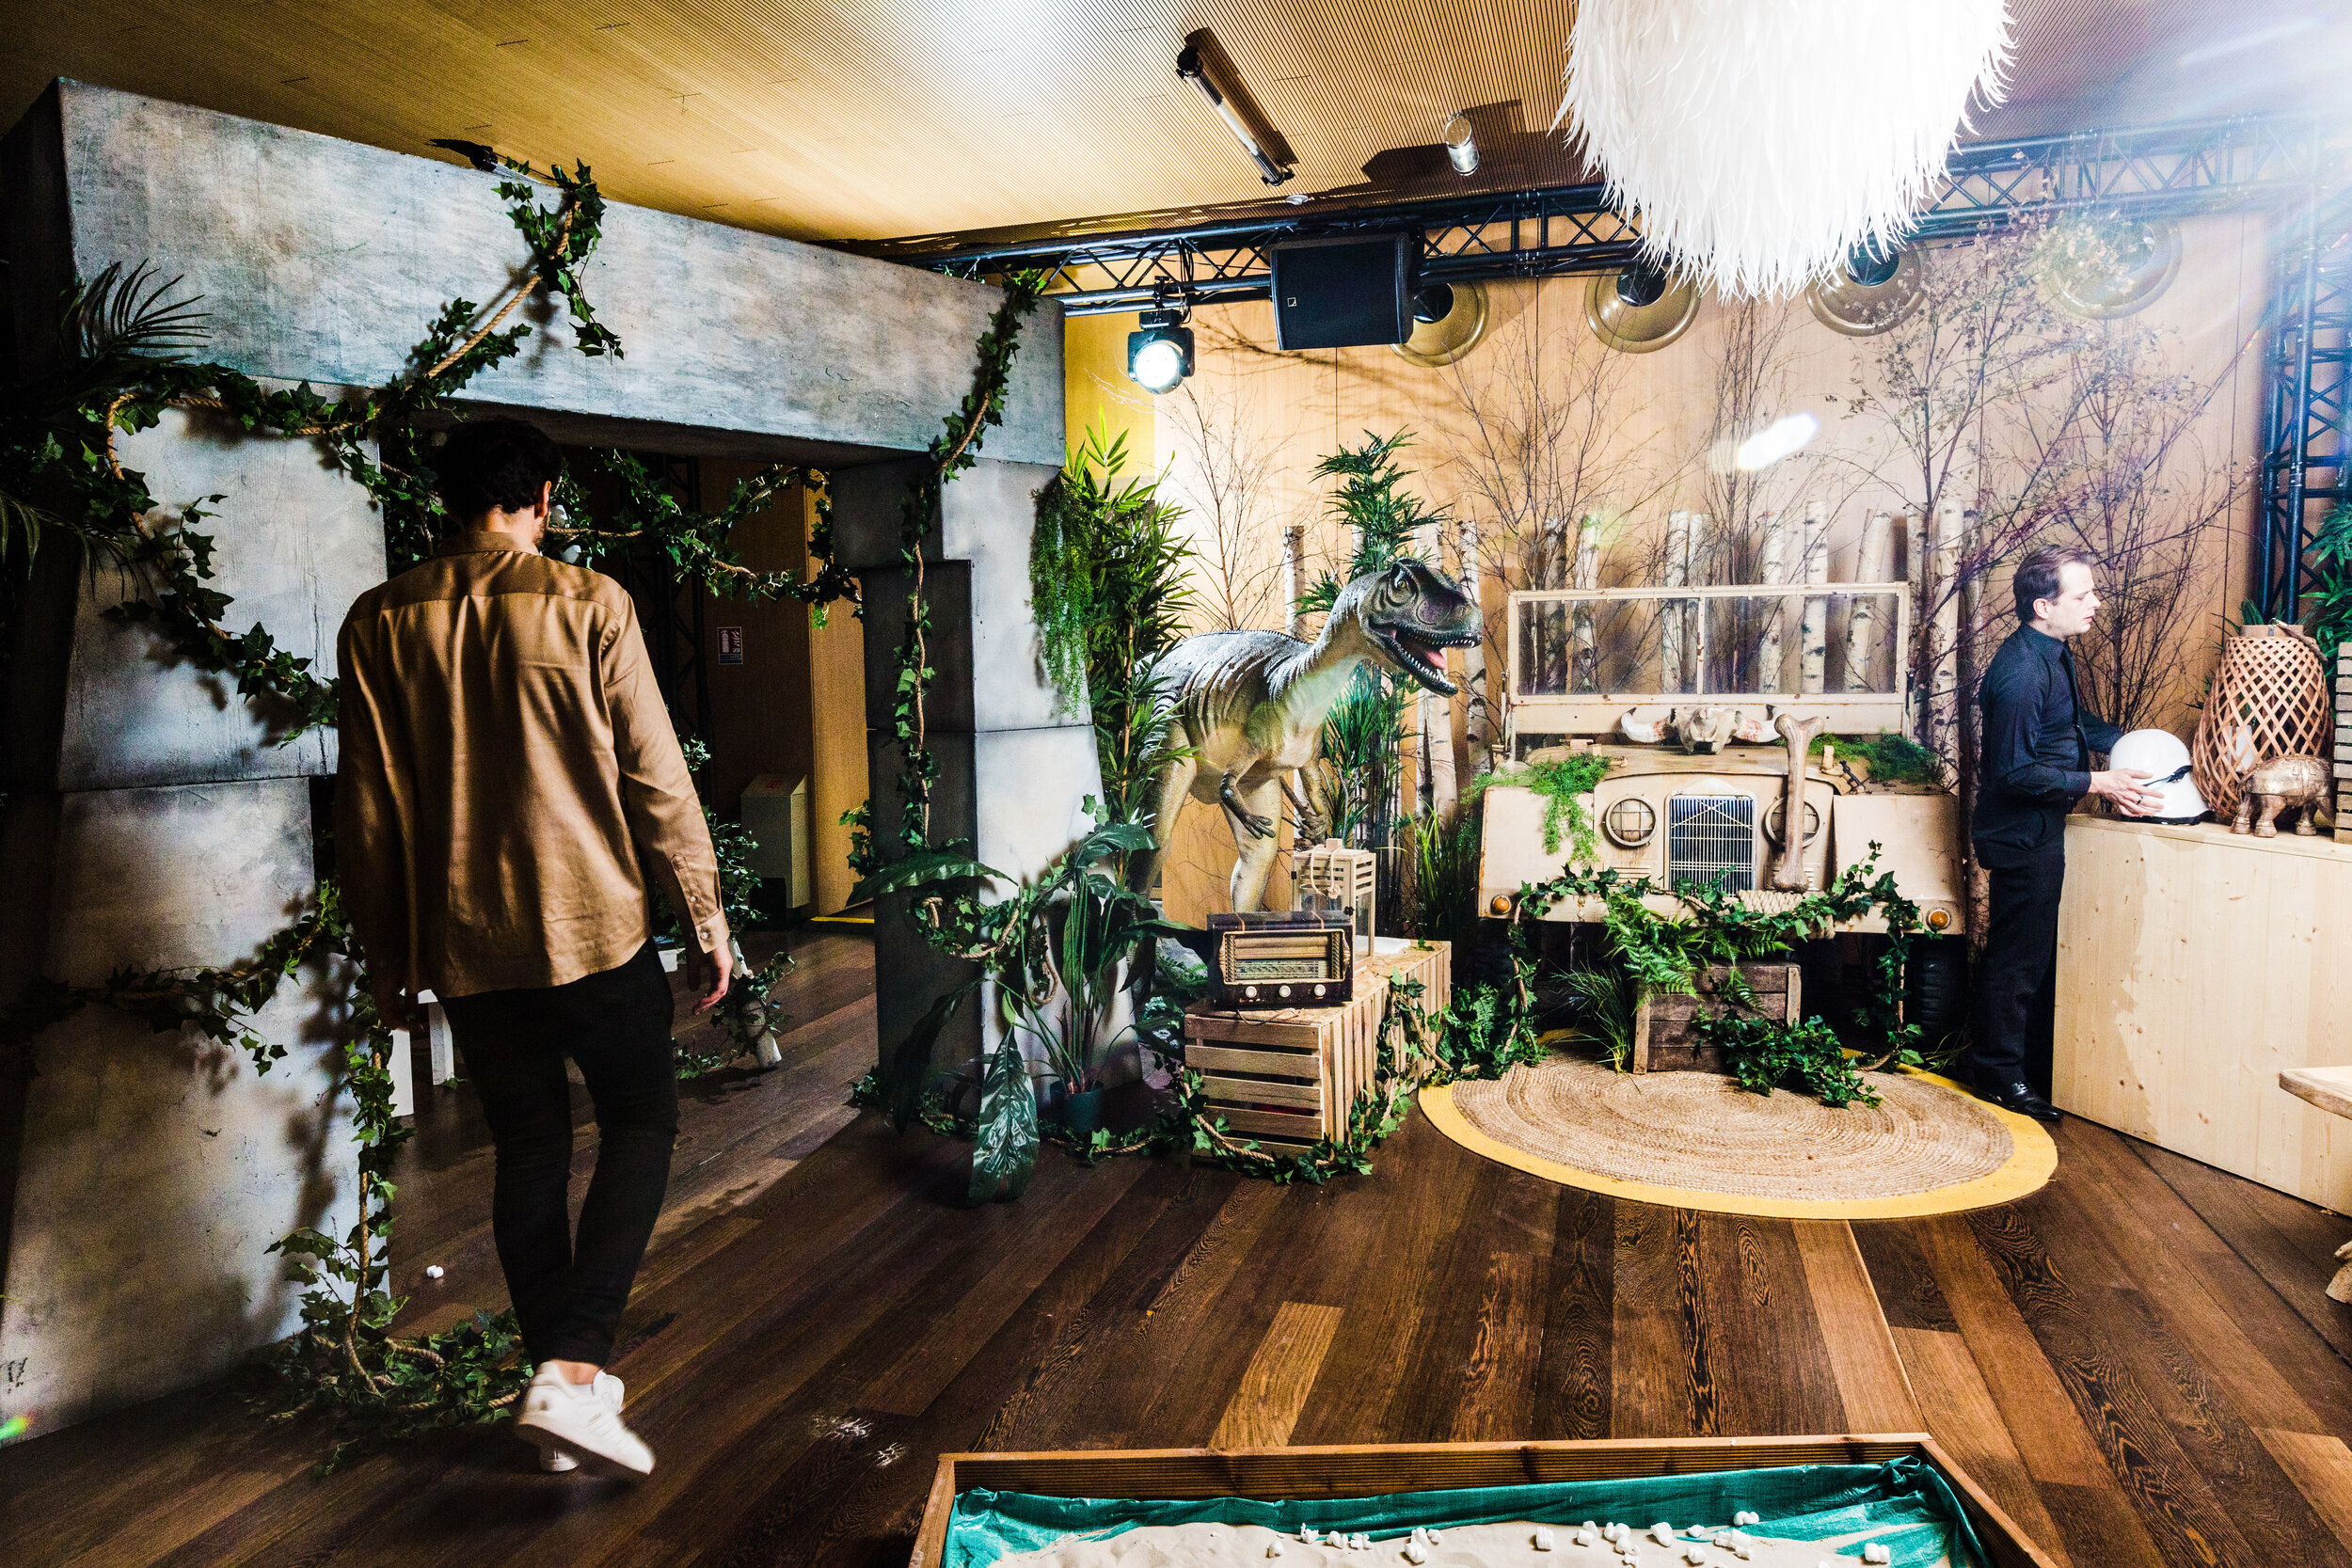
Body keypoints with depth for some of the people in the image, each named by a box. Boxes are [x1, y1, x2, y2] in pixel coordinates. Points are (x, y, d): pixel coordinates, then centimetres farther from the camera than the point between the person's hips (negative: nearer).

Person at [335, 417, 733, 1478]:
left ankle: (561, 1384, 25)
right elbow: (656, 778, -9)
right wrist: (706, 918, -2)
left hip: (461, 944, 4)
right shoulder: (587, 603, -8)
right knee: (640, 1125, 11)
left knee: (528, 1151, 15)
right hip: (591, 925, -4)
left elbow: (367, 810, 5)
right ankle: (571, 1370, -2)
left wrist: (386, 955, 14)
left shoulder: (380, 622, 2)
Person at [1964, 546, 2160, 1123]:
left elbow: (2077, 721, 23)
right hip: (2021, 831, -10)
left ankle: (2031, 1061, 32)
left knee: (2037, 948, 19)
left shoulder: (2053, 653, 7)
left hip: (2040, 827, 10)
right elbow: (2014, 771, -25)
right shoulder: (2021, 672, -25)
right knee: (2018, 954, 1)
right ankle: (2000, 1071, 15)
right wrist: (2096, 783, -22)